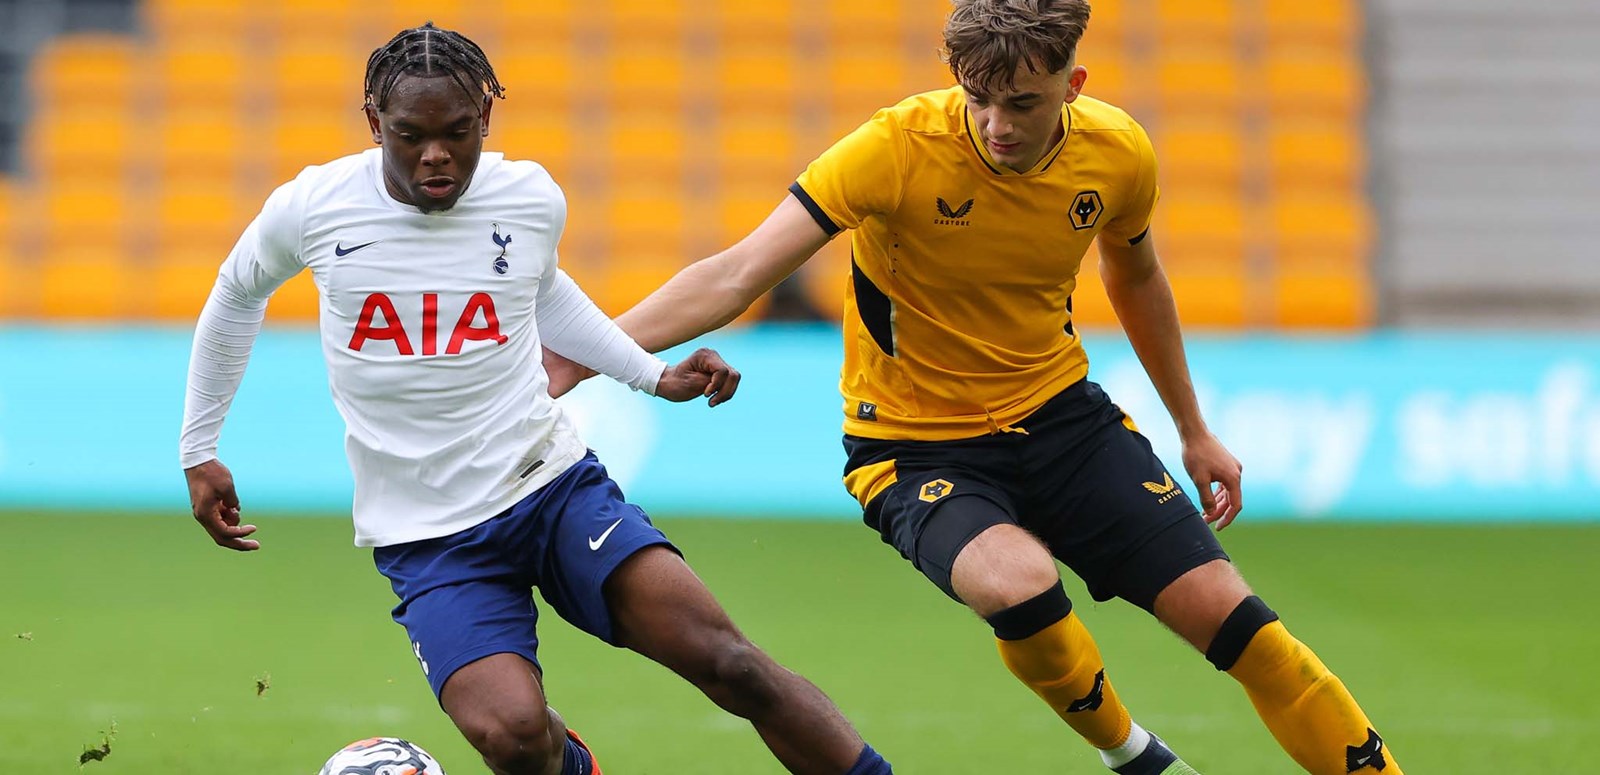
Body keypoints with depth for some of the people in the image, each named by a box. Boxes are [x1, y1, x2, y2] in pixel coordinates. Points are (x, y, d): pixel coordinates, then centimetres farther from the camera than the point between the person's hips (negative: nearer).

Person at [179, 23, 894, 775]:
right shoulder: (310, 208, -5)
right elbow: (237, 294, 18)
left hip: (555, 486, 1)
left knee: (724, 658, -19)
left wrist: (655, 374, 17)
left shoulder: (533, 199, -1)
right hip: (429, 540, -1)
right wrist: (198, 450, 21)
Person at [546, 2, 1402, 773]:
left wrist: (1194, 431, 22)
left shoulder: (1118, 155, -9)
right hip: (916, 446, -4)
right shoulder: (899, 149, -23)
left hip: (1059, 417, 4)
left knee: (1225, 613, -8)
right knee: (1017, 583, -33)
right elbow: (736, 275, -26)